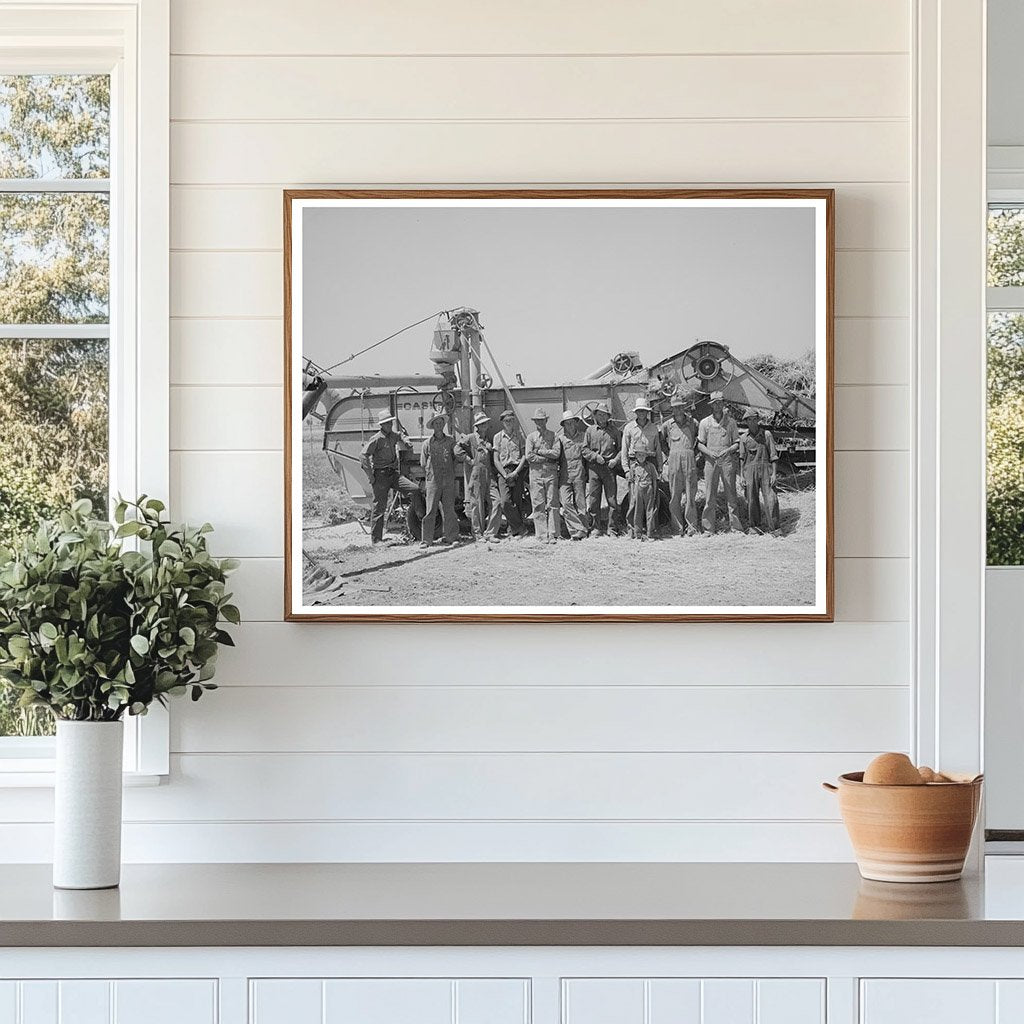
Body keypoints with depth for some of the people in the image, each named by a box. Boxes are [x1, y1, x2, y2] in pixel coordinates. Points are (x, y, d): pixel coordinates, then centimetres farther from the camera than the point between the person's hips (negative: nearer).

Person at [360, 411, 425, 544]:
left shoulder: (393, 436, 10)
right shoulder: (376, 439, -10)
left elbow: (400, 436, 34)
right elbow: (364, 457, -14)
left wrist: (406, 443, 10)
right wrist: (371, 477, -15)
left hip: (394, 473, 6)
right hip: (380, 476, -6)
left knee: (414, 489, -14)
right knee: (379, 507, -2)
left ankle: (421, 517, -2)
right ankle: (376, 539, 4)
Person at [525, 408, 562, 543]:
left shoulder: (553, 435, 9)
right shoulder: (531, 437, 9)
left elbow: (556, 453, -5)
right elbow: (529, 456, -4)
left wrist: (539, 452, -6)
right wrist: (548, 457, -6)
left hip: (551, 472, 0)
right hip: (536, 472, 0)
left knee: (552, 504, -3)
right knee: (538, 505, -3)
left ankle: (553, 535, -2)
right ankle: (542, 535, -1)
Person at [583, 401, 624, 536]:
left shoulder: (614, 431, 10)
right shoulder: (590, 430, 8)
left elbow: (621, 449, 10)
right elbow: (585, 449, 5)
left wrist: (616, 460, -7)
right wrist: (596, 456, -10)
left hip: (610, 468, 0)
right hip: (594, 468, 0)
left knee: (612, 498, -2)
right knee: (593, 499, 0)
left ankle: (613, 528, 3)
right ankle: (595, 528, 8)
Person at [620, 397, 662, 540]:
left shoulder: (653, 428, 12)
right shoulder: (629, 428, 5)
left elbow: (658, 449, 16)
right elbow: (624, 450, 5)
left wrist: (659, 468, 9)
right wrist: (626, 469, -3)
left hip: (650, 464, 2)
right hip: (635, 464, -2)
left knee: (651, 499, -3)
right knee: (635, 498, -7)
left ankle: (650, 532, -2)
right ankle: (637, 531, -3)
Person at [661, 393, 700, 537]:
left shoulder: (693, 423, 8)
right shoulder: (667, 425, 9)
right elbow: (662, 442, 21)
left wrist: (694, 454, 9)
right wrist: (668, 456, 11)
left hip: (689, 460, 0)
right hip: (674, 460, 0)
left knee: (690, 495, -3)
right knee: (674, 496, -2)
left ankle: (692, 528, 0)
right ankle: (677, 529, 0)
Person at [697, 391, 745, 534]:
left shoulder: (731, 422, 6)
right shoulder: (705, 423, 6)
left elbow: (737, 443, 9)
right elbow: (700, 443, 8)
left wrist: (728, 450, -11)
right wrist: (709, 452, -10)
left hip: (727, 460, 0)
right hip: (711, 461, 0)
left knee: (731, 493, 0)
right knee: (710, 495, 0)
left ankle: (736, 525, 3)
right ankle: (709, 527, 3)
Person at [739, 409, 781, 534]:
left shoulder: (766, 434, 4)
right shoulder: (744, 438, 9)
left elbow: (773, 455, 3)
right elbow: (742, 458, 11)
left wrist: (774, 473, -6)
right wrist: (742, 477, 4)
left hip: (765, 469, -2)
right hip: (750, 471, 2)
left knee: (771, 499, -11)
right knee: (752, 500, 2)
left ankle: (774, 528, -8)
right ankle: (755, 525, 16)